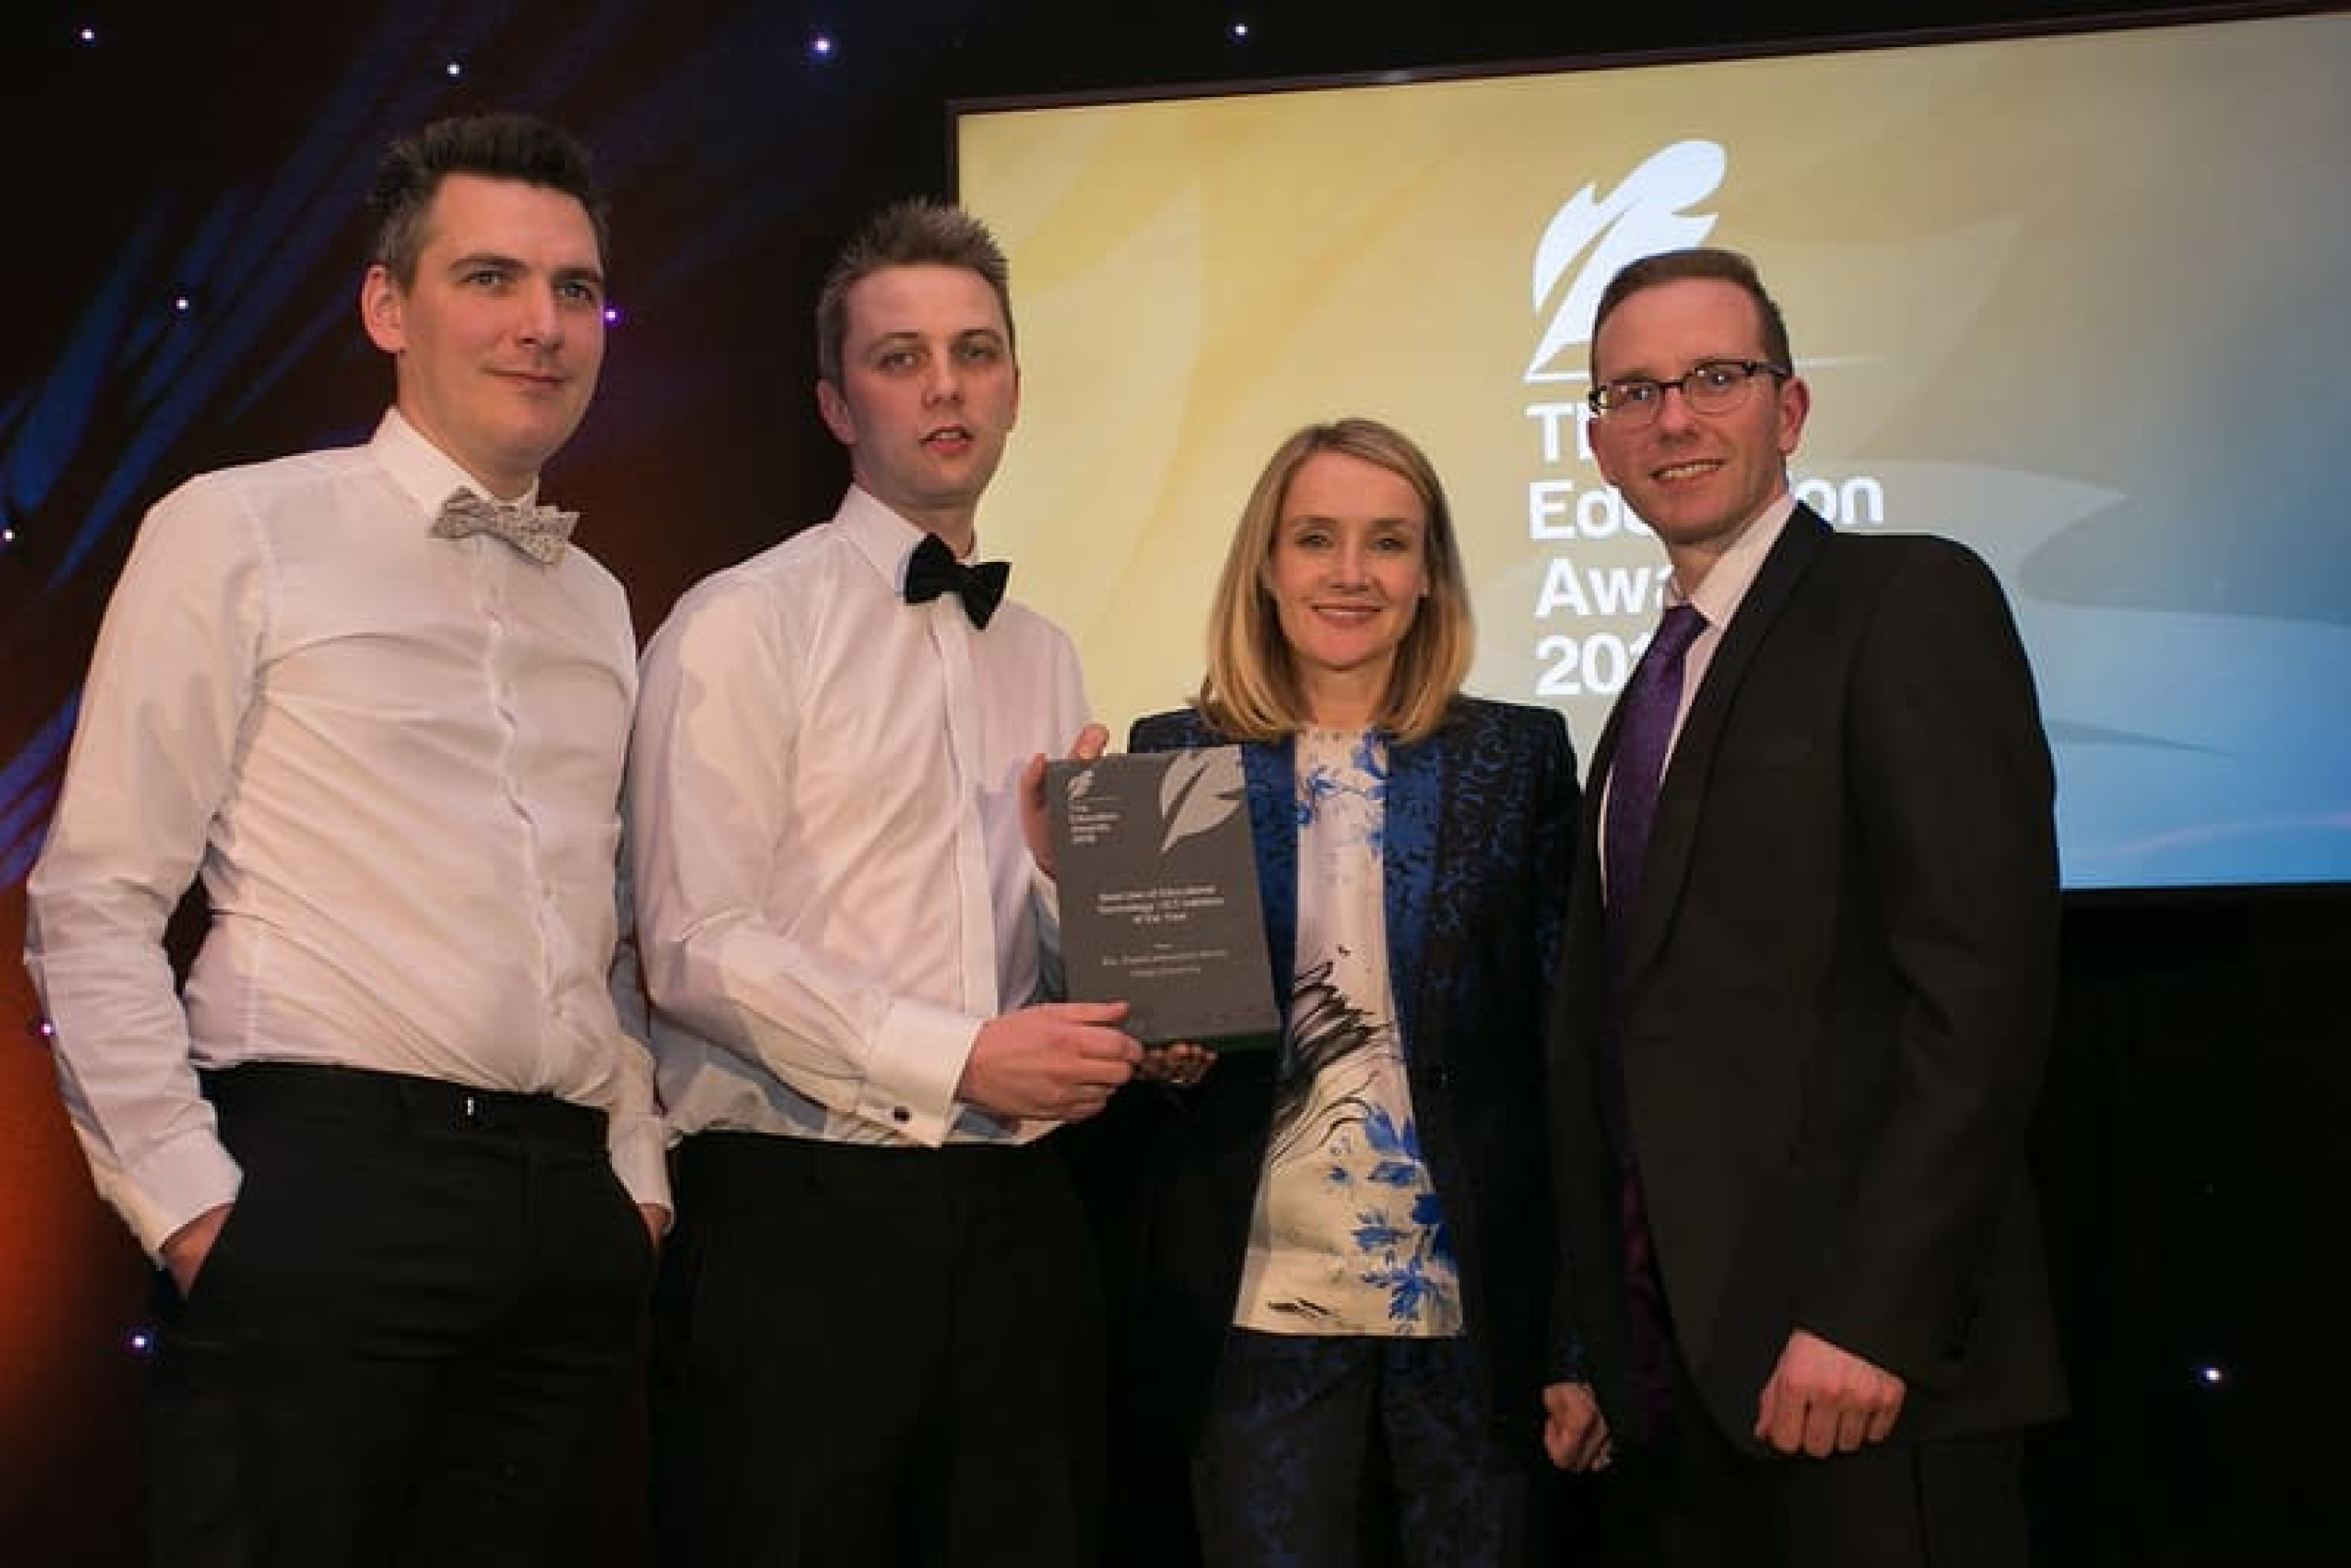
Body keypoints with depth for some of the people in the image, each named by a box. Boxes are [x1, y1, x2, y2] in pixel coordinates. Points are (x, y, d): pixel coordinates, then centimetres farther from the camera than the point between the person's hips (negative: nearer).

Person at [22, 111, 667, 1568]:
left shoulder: (598, 604, 17)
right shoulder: (241, 533, 1)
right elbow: (93, 907, -4)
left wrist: (637, 1174, 11)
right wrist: (188, 1199, -11)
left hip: (570, 1213, 5)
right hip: (326, 1177, -5)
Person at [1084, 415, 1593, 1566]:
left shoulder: (1518, 758, 3)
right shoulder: (1174, 759, 4)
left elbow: (1567, 1048, 2)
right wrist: (1162, 1050, -13)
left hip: (1474, 1310, 0)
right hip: (1256, 1311, 0)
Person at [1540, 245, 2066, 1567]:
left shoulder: (1910, 602, -6)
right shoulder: (1658, 689, 18)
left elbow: (1983, 982, -16)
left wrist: (1868, 1316, -21)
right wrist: (1600, 1348, 12)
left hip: (1867, 1372, -7)